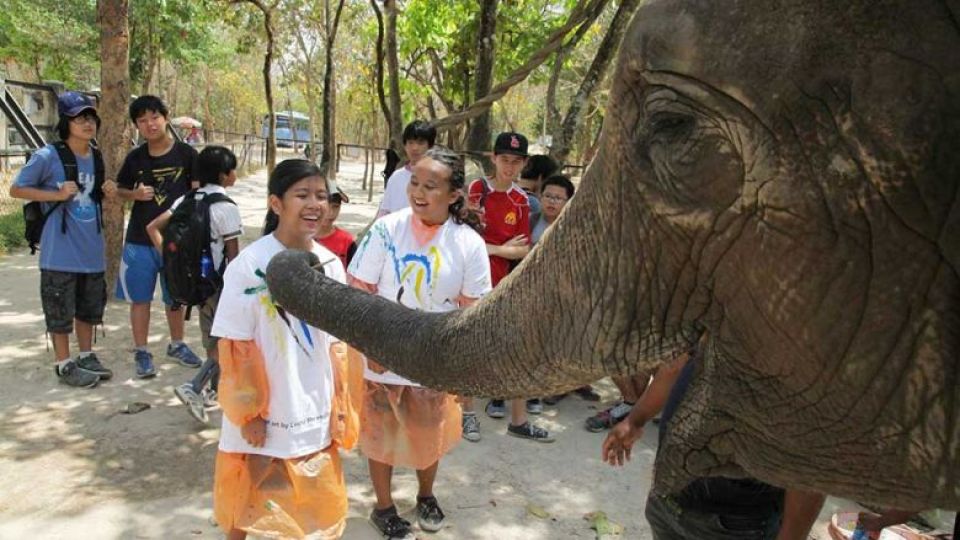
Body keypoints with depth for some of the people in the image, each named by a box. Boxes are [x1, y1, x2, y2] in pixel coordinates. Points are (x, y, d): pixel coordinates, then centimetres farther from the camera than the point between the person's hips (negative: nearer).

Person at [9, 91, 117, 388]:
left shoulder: (97, 157, 6)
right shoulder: (47, 156, -13)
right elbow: (16, 189, -7)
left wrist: (108, 193, -2)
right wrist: (57, 195, -18)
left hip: (92, 249, 6)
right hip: (60, 251, -6)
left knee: (89, 307, 17)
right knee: (61, 310, 5)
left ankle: (86, 356, 32)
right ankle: (64, 364, 18)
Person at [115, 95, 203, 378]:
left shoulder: (186, 154, -5)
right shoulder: (135, 157, 0)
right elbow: (120, 189, 13)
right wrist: (135, 194, -9)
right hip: (140, 240, 1)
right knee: (140, 298, 6)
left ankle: (177, 344, 32)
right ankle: (141, 352, 19)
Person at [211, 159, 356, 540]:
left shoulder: (330, 265, -1)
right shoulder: (249, 265, -17)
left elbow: (335, 343, 6)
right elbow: (235, 348, -13)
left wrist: (338, 408, 7)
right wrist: (248, 413, -10)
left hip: (314, 413, 4)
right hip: (263, 415, -4)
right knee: (246, 505, 16)